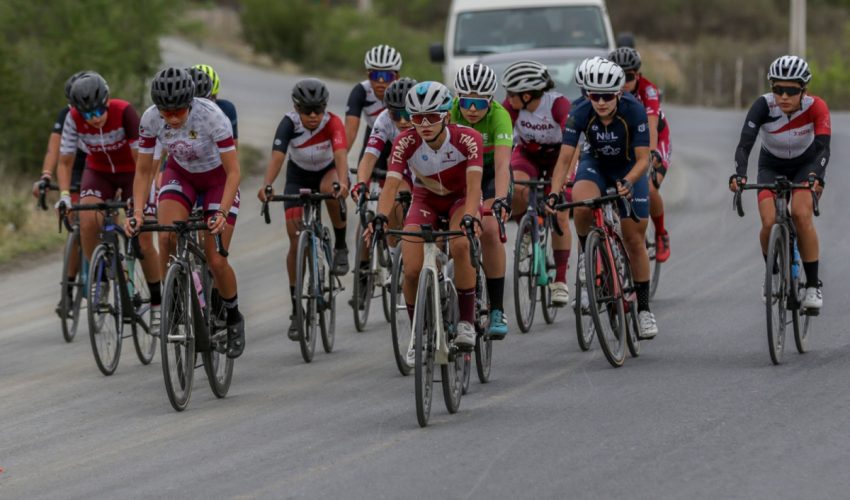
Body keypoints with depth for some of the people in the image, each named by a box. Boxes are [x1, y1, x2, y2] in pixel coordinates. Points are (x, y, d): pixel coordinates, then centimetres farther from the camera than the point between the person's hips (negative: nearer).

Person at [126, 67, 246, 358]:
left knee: (215, 261, -10)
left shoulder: (212, 116, -34)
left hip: (217, 179, -3)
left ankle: (233, 317, 17)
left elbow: (233, 172, -28)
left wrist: (222, 213, -40)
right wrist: (137, 211, -27)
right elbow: (144, 171, -13)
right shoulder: (151, 119, -25)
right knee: (166, 238, -25)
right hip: (180, 174, 3)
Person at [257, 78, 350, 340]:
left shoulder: (333, 123, -27)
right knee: (296, 243, -8)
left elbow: (340, 154, -42)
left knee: (328, 189, -39)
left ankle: (341, 245, -14)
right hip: (298, 177, 1)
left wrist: (343, 182, -62)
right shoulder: (289, 123, -26)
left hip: (328, 172, -1)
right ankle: (297, 310, 0)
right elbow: (277, 156, -38)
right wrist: (266, 185, -56)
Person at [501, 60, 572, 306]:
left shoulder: (558, 104, -32)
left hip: (557, 156, -2)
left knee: (559, 216, -13)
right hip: (527, 154, 2)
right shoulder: (512, 106, -23)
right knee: (516, 191, -31)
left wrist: (565, 176, -52)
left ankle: (560, 281, -4)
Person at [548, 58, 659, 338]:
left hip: (629, 168, -1)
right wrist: (554, 193, -42)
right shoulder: (580, 114, -27)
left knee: (634, 239, -3)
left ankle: (644, 309, 10)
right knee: (581, 202, -34)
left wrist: (628, 182, -48)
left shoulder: (634, 111, -30)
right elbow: (565, 158, -27)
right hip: (595, 165, 1)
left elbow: (643, 159, -28)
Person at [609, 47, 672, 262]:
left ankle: (661, 236, 0)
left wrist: (652, 155, -58)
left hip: (655, 142, -3)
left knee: (650, 189, -25)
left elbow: (651, 127, -42)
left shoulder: (648, 90, -28)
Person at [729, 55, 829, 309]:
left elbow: (823, 147, -38)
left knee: (801, 215, -26)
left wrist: (816, 175, -57)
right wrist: (739, 174, -56)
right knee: (769, 223, -20)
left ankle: (813, 285, -13)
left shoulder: (816, 107, -29)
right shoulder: (763, 106, -30)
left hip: (805, 166, -1)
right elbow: (744, 144, -38)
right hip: (771, 167, 1)